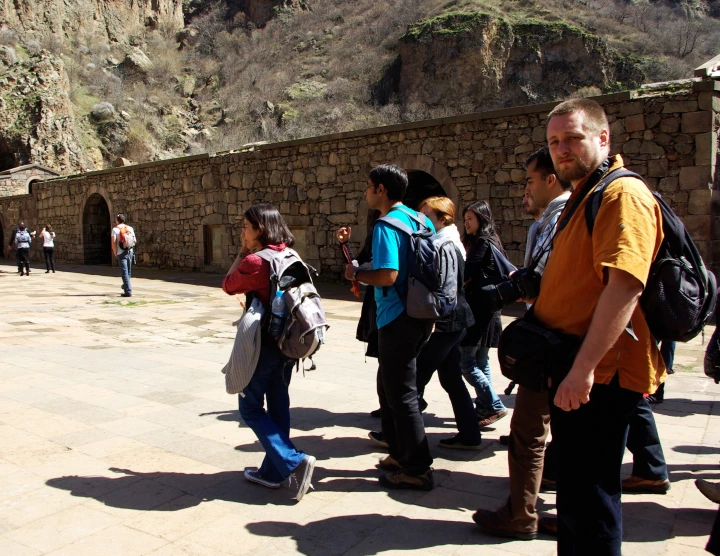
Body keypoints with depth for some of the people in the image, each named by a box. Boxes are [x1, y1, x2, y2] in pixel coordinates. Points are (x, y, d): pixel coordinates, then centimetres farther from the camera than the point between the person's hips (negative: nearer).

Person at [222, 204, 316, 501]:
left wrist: (242, 252, 2)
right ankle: (273, 472, 25)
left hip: (262, 345, -7)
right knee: (278, 406, 15)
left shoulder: (253, 262, -18)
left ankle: (293, 462, -4)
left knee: (251, 407, 7)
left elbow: (228, 286, -1)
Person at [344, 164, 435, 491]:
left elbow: (387, 275, -27)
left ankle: (417, 470, 12)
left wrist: (356, 274, -8)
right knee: (389, 386, 21)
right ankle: (400, 454, 32)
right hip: (420, 316, 10)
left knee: (401, 394, 1)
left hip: (398, 321, -9)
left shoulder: (386, 227, -16)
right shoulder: (422, 221, 11)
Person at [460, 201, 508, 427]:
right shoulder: (490, 241, 19)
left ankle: (494, 406, -6)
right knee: (480, 362, 12)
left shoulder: (482, 241, -11)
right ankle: (483, 408, 18)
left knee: (466, 361, -8)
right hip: (485, 311, 10)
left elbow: (467, 274, -16)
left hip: (478, 311, -10)